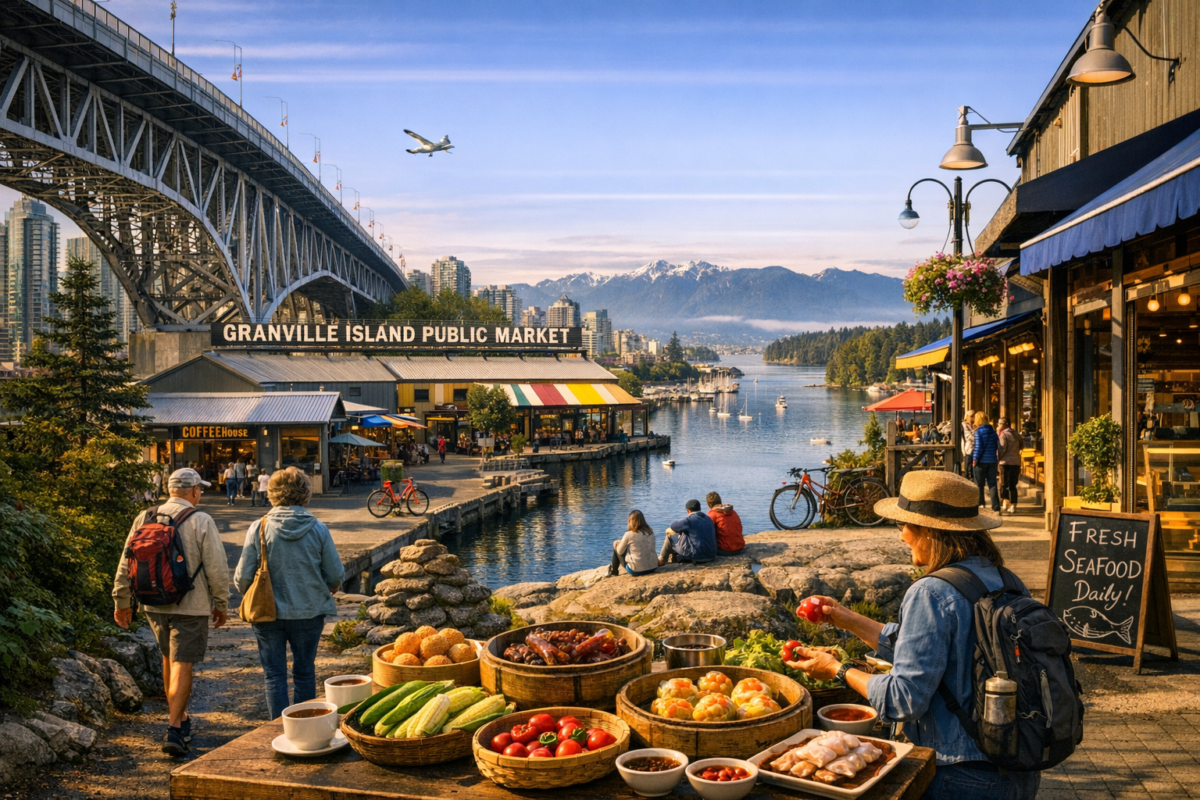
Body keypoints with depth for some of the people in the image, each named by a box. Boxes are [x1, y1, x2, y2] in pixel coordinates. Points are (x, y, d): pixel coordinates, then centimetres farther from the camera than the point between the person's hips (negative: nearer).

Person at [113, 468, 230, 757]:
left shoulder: (144, 518, 3)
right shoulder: (201, 521, -10)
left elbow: (126, 564, 8)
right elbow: (217, 568, -10)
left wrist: (122, 601, 18)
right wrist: (221, 604, 2)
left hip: (154, 605, 5)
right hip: (191, 607, -5)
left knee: (169, 659, 21)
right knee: (182, 665, -1)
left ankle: (179, 717, 31)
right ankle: (174, 730, -6)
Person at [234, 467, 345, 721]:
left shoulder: (259, 528, -11)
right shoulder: (318, 529, -9)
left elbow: (243, 577, -8)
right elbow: (336, 576, -6)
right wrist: (325, 589, 18)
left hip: (269, 613, -1)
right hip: (309, 612, 1)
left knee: (274, 674, 12)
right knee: (305, 672, 16)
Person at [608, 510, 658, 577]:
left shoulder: (629, 534, -14)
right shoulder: (650, 531, 0)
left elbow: (620, 552, -3)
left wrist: (617, 545, 20)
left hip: (637, 570, -5)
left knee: (616, 547, 15)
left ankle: (614, 572, 34)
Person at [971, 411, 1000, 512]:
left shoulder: (978, 432, -10)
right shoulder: (993, 431, 6)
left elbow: (978, 447, -14)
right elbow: (998, 445, 9)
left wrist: (975, 458, -8)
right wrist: (998, 458, 16)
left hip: (982, 461, -4)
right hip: (992, 461, 4)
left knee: (979, 483, 12)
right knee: (992, 484, 4)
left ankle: (980, 503, 18)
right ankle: (996, 508, -2)